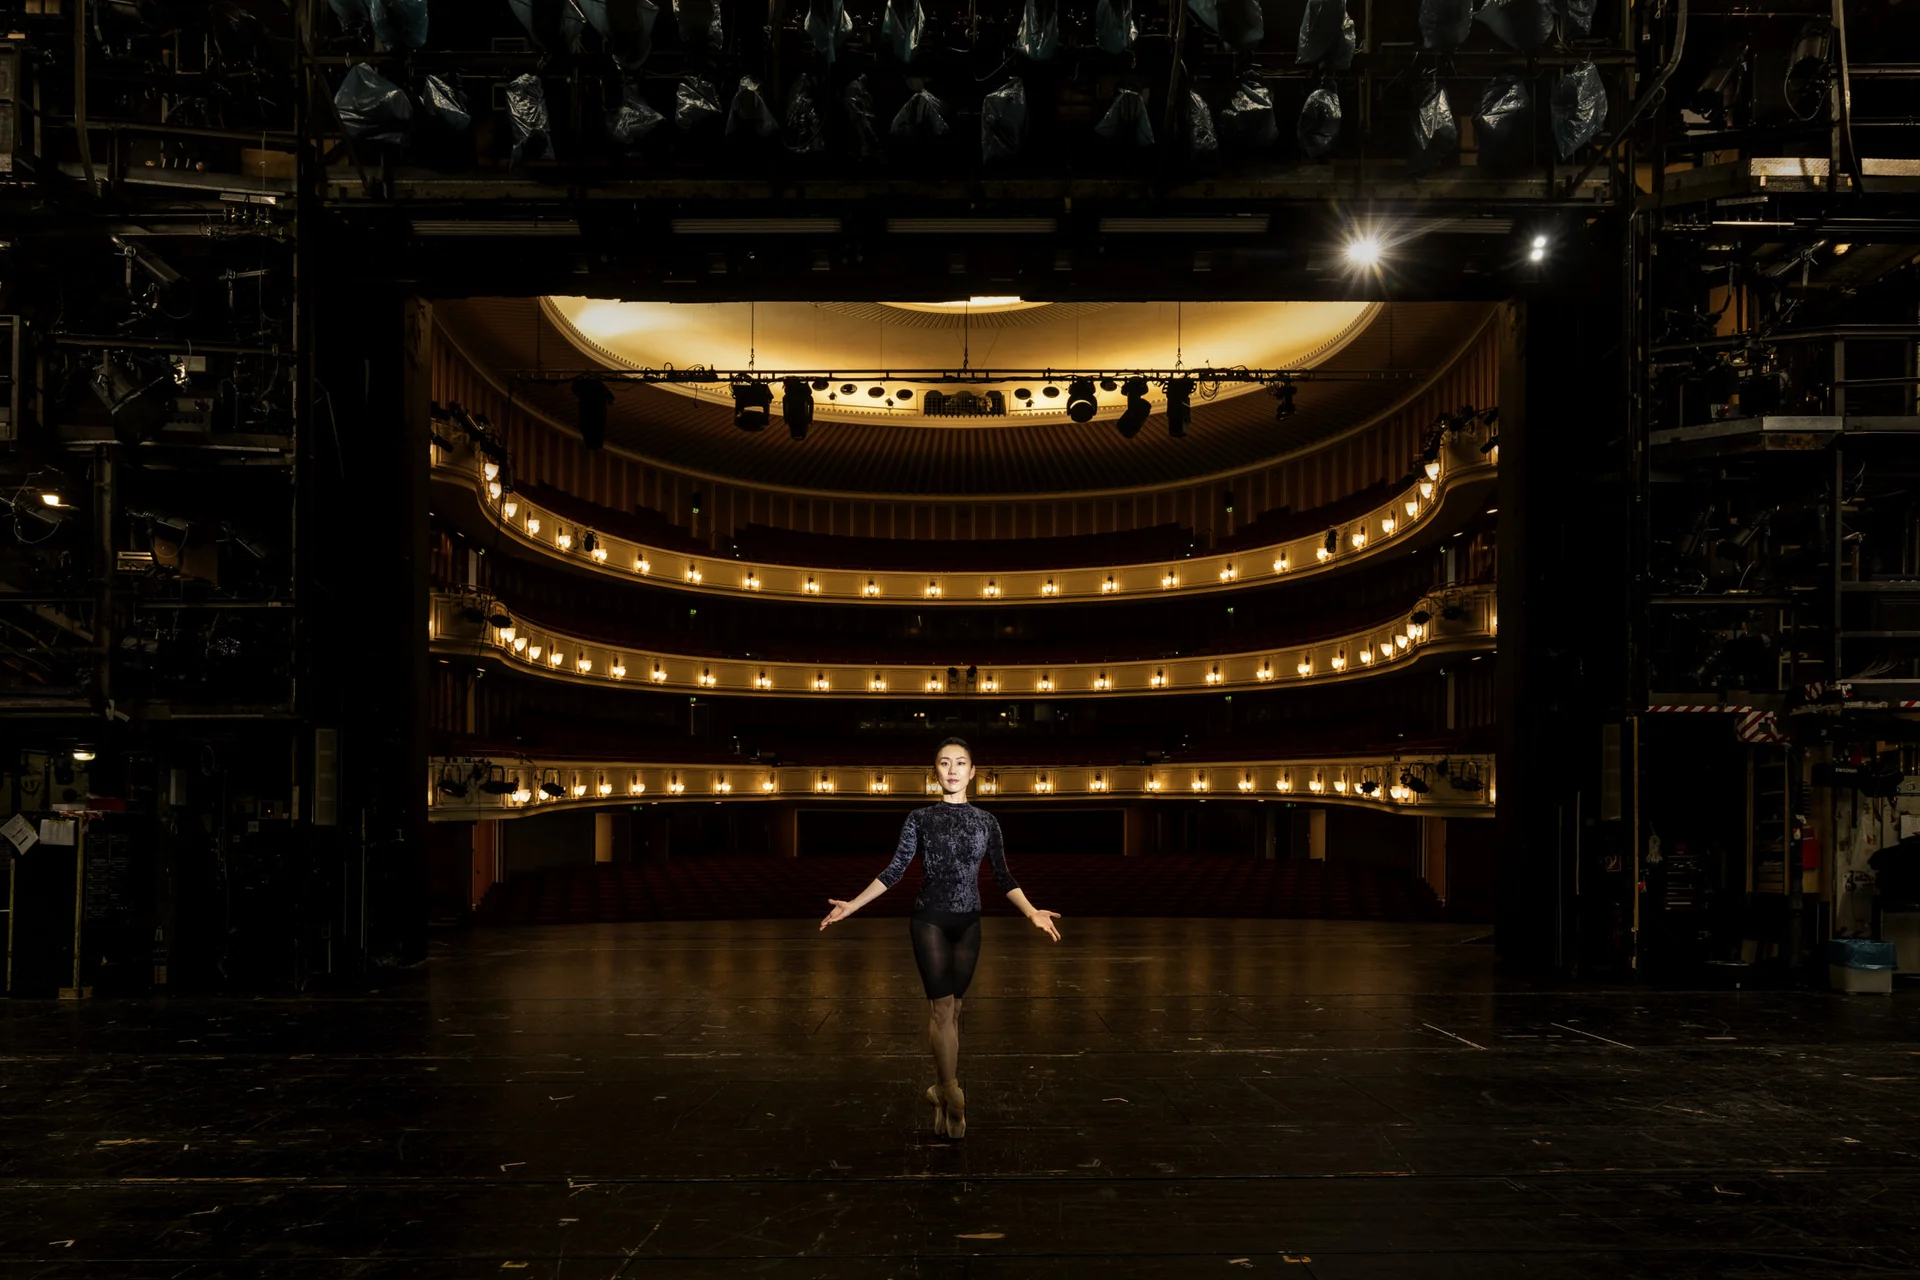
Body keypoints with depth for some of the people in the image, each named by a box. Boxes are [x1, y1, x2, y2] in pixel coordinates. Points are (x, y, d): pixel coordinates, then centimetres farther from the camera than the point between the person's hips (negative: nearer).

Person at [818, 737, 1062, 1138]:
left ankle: (940, 1091, 12)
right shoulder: (920, 818, 0)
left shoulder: (985, 821, 5)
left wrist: (1031, 911, -8)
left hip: (968, 922, 2)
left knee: (951, 1007, 6)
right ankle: (952, 1097, -7)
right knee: (942, 1006, -9)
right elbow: (895, 870, -1)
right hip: (930, 920, -2)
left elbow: (1003, 876, 4)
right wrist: (852, 906, -8)